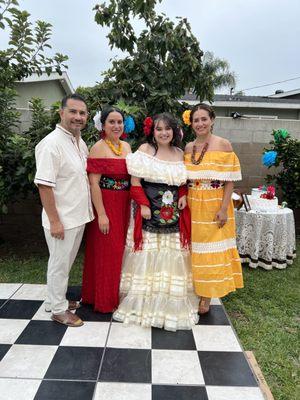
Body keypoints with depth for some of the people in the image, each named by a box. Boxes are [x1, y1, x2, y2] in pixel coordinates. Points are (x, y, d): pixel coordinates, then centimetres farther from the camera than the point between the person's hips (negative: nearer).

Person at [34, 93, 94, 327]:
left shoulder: (80, 143, 8)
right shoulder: (52, 144, -18)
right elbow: (44, 185, -21)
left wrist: (86, 211, 14)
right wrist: (54, 221, -21)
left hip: (79, 216, 8)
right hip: (61, 219, -8)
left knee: (66, 262, 21)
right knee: (59, 264, 8)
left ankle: (57, 299, 39)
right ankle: (58, 309, 27)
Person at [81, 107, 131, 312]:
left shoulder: (126, 146, 9)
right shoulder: (98, 148, -11)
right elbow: (93, 183, -15)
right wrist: (101, 214, -19)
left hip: (123, 206, 6)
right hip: (105, 205, -6)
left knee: (120, 248, 15)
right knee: (106, 251, 4)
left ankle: (118, 293, 34)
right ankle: (105, 298, 23)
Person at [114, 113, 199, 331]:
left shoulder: (180, 154, 10)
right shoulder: (145, 150, -3)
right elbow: (135, 182, -6)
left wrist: (183, 196, 0)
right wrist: (143, 205, -14)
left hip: (174, 213, 4)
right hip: (149, 211, -4)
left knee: (171, 256, 9)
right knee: (147, 255, 3)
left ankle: (172, 305, 26)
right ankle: (142, 304, 19)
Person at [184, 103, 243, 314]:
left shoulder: (224, 145, -7)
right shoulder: (188, 148, 7)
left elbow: (230, 180, -10)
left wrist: (224, 208, -16)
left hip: (214, 206, -4)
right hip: (192, 205, 4)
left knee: (211, 250, 5)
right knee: (193, 248, 12)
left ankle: (206, 297, 21)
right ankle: (192, 291, 30)